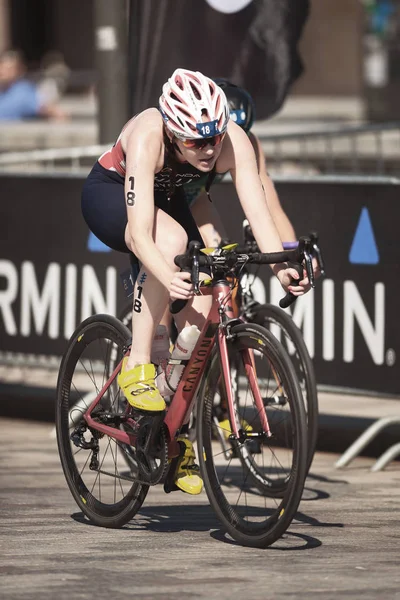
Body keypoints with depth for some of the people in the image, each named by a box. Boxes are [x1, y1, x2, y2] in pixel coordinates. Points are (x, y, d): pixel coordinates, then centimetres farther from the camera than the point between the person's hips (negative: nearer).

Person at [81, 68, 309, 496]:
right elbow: (140, 231, -45)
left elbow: (258, 210, -34)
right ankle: (137, 365, -28)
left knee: (199, 306, -12)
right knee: (171, 238, -37)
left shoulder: (233, 142, -28)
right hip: (109, 194, -4)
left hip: (167, 200, 5)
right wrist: (168, 278, -62)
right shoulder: (147, 137, -39)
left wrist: (281, 267, -51)